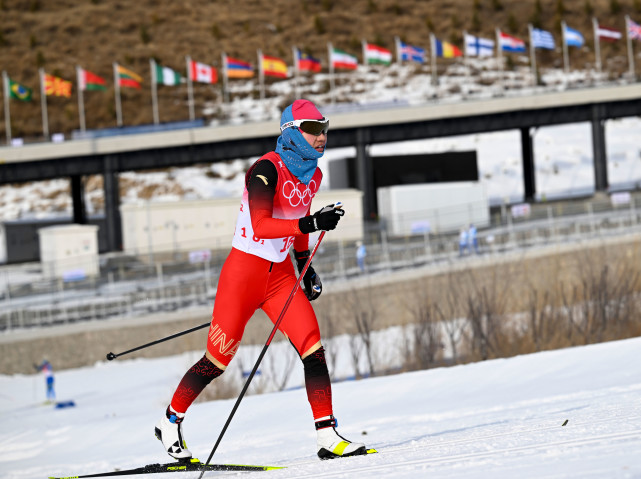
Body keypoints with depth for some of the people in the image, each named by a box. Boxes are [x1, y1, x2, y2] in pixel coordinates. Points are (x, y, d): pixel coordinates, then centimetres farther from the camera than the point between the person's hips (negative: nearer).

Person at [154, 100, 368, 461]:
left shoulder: (313, 175, 6)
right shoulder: (268, 169, -18)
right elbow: (261, 227, -28)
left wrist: (306, 268, 20)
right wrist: (312, 224, -36)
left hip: (280, 275, 6)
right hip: (245, 271, -6)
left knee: (313, 350, -9)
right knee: (219, 358, 2)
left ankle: (328, 436, -9)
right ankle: (171, 422, 23)